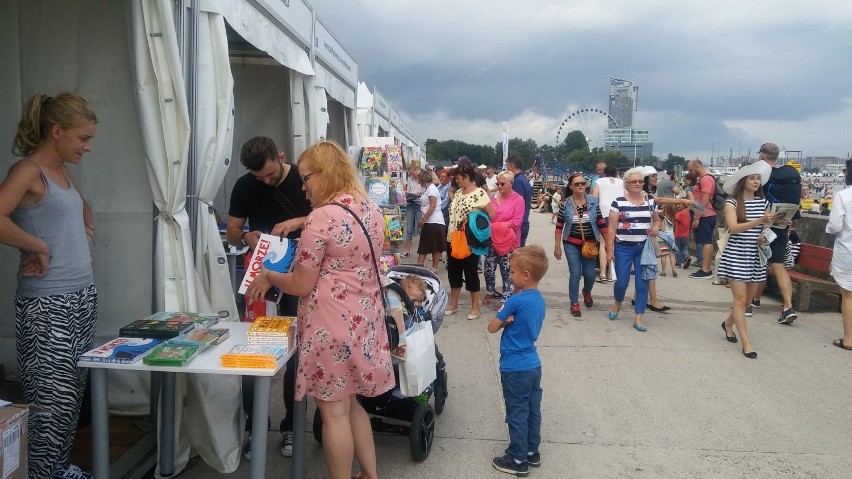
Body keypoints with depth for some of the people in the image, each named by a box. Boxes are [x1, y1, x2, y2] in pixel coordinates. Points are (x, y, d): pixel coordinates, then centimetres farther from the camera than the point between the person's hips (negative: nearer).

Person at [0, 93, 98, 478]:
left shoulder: (63, 171, 14)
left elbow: (83, 208, 33)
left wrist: (86, 231, 14)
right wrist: (39, 248, -14)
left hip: (83, 297, 8)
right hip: (47, 306, -8)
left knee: (73, 394, 14)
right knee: (52, 401, -4)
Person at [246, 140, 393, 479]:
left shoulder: (321, 218, -19)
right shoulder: (371, 209, 6)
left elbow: (300, 285, -15)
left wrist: (267, 276, 3)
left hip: (333, 324, -9)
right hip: (364, 320, 9)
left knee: (334, 413, 7)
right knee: (350, 404, 22)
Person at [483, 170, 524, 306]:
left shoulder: (518, 199, -8)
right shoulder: (494, 197, 7)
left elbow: (516, 222, -15)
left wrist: (496, 225, -17)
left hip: (508, 241, -5)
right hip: (492, 239, 5)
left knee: (506, 271, 3)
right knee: (489, 268, 12)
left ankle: (505, 299, 13)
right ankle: (490, 292, 33)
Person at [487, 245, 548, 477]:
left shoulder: (516, 300, -21)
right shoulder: (539, 299, 4)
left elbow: (492, 327, -15)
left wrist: (504, 319, 2)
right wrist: (510, 320, -5)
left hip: (515, 368, -8)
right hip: (533, 365, 8)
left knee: (517, 414, 4)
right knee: (532, 411, 17)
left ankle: (518, 460, 16)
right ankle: (532, 452, 30)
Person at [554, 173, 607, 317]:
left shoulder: (593, 201, -4)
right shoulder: (565, 204, -7)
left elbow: (601, 223, 0)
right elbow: (559, 226, -2)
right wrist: (557, 246, -3)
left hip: (589, 244, 2)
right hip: (572, 244, -1)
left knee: (590, 274, 7)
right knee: (575, 273, -4)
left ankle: (587, 292, 41)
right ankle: (574, 303, 13)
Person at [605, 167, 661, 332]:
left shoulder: (650, 201, 5)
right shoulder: (618, 202, -5)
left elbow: (657, 220, 20)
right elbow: (612, 228, -5)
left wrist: (656, 227, -4)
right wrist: (610, 250, -9)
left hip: (644, 248, 3)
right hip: (624, 247, -3)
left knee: (642, 284, 1)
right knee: (622, 282, -1)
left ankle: (638, 319, 9)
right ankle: (617, 302, 32)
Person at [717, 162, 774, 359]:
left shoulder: (763, 202, 7)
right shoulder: (732, 202, -7)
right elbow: (733, 227, -19)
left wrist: (764, 236, -9)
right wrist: (759, 221, -30)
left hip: (755, 256, 5)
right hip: (735, 255, -5)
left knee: (748, 299, 13)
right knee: (740, 299, -5)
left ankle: (728, 323, 39)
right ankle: (746, 343, 0)